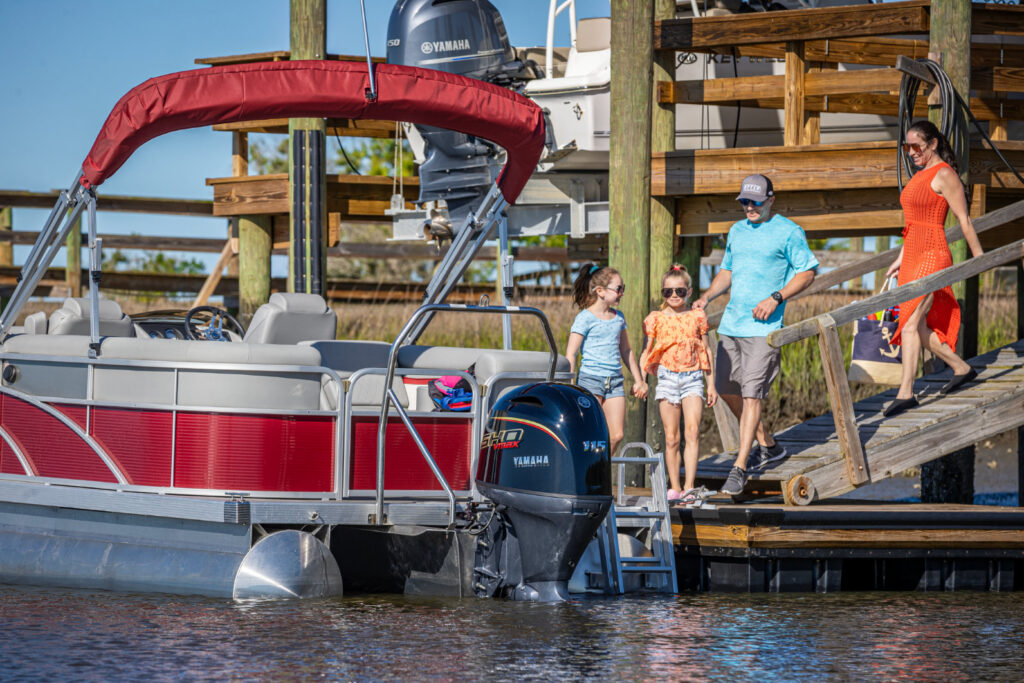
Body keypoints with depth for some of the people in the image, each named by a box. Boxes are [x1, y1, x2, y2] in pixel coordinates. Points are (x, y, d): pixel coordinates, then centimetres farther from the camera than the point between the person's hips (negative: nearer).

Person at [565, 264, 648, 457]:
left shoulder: (618, 317, 14)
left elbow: (626, 351, 25)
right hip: (590, 379, -6)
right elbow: (570, 354, -8)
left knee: (616, 435, -1)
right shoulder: (585, 318, -6)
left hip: (615, 381, 6)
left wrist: (638, 380, 26)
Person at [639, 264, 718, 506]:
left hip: (692, 378, 0)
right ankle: (674, 488, 7)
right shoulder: (656, 319, 4)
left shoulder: (697, 317, 7)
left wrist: (711, 384, 12)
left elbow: (705, 351, 13)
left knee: (693, 430, -16)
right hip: (667, 377, 0)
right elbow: (646, 352, 10)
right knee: (671, 437, 1)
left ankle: (689, 487, -19)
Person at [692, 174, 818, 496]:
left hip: (763, 327, -8)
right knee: (726, 389, 12)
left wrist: (775, 298, -17)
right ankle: (767, 446, 31)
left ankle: (740, 467, -11)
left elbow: (807, 272, -5)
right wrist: (707, 297, 7)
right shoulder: (737, 231, 16)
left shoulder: (788, 232, -4)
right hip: (731, 324, 8)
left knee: (751, 394, -13)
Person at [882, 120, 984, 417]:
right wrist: (900, 260, 22)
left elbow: (964, 220, -9)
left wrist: (979, 259, -8)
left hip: (933, 256, -9)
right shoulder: (919, 176, 17)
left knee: (910, 324, -16)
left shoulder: (944, 175, -9)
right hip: (913, 257, 9)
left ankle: (905, 393, -17)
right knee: (919, 326, 11)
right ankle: (961, 368, 26)